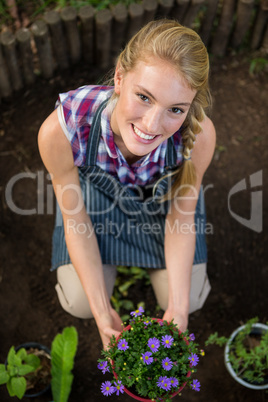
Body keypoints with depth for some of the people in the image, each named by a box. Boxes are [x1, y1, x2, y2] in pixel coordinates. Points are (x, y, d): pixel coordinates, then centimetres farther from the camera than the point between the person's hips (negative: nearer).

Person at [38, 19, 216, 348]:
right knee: (79, 303, -3)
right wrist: (102, 312, -25)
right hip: (97, 190, 0)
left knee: (189, 299, 1)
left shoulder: (199, 134, -38)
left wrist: (178, 308, -26)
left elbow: (180, 218, -20)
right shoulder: (60, 131, -40)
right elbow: (76, 221, -22)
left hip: (162, 194, 1)